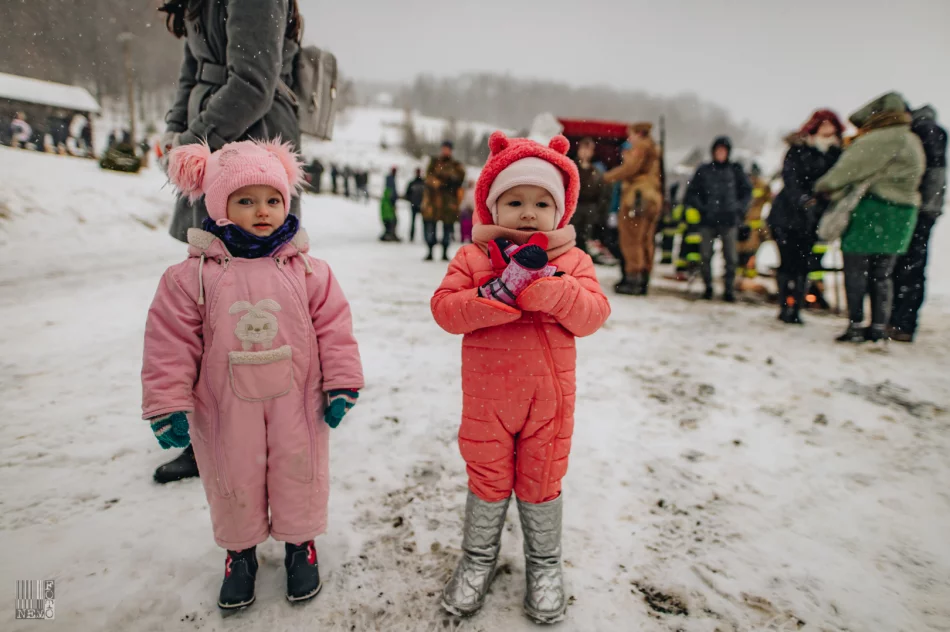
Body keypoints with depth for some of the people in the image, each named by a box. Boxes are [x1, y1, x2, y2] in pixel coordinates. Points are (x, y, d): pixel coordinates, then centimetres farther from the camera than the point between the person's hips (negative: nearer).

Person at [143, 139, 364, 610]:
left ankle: (300, 543, 41)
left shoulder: (308, 270, -7)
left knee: (300, 477, 15)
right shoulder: (192, 275, -9)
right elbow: (171, 344, -5)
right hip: (226, 410, 0)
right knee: (233, 483, 17)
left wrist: (341, 385, -5)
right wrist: (168, 406, -5)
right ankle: (240, 551, 43)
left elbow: (333, 328, -4)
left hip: (296, 404, 0)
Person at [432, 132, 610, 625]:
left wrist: (543, 283, -27)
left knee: (542, 483, 15)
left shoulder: (572, 260, -1)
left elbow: (592, 315, -14)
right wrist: (501, 291, -28)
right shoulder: (472, 257, -3)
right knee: (487, 479, 15)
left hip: (547, 398, 1)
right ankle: (478, 558, 39)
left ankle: (544, 565, 38)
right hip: (487, 396, 0)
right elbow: (445, 308, -16)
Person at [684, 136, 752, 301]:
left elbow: (747, 190, 14)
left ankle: (729, 289, 4)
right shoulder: (704, 170, 7)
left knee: (731, 257, -3)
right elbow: (691, 192, 9)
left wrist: (740, 208, 2)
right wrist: (701, 207, -4)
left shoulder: (735, 170, 8)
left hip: (729, 220, 0)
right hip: (708, 220, 0)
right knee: (706, 255, 0)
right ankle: (708, 287, 12)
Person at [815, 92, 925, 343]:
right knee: (882, 274, 12)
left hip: (871, 212, -9)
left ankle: (856, 327, 0)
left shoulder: (881, 139, -13)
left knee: (856, 272, -1)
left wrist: (824, 187, 4)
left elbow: (851, 167, -11)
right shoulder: (912, 140, 17)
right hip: (902, 214, 9)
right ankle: (879, 328, 15)